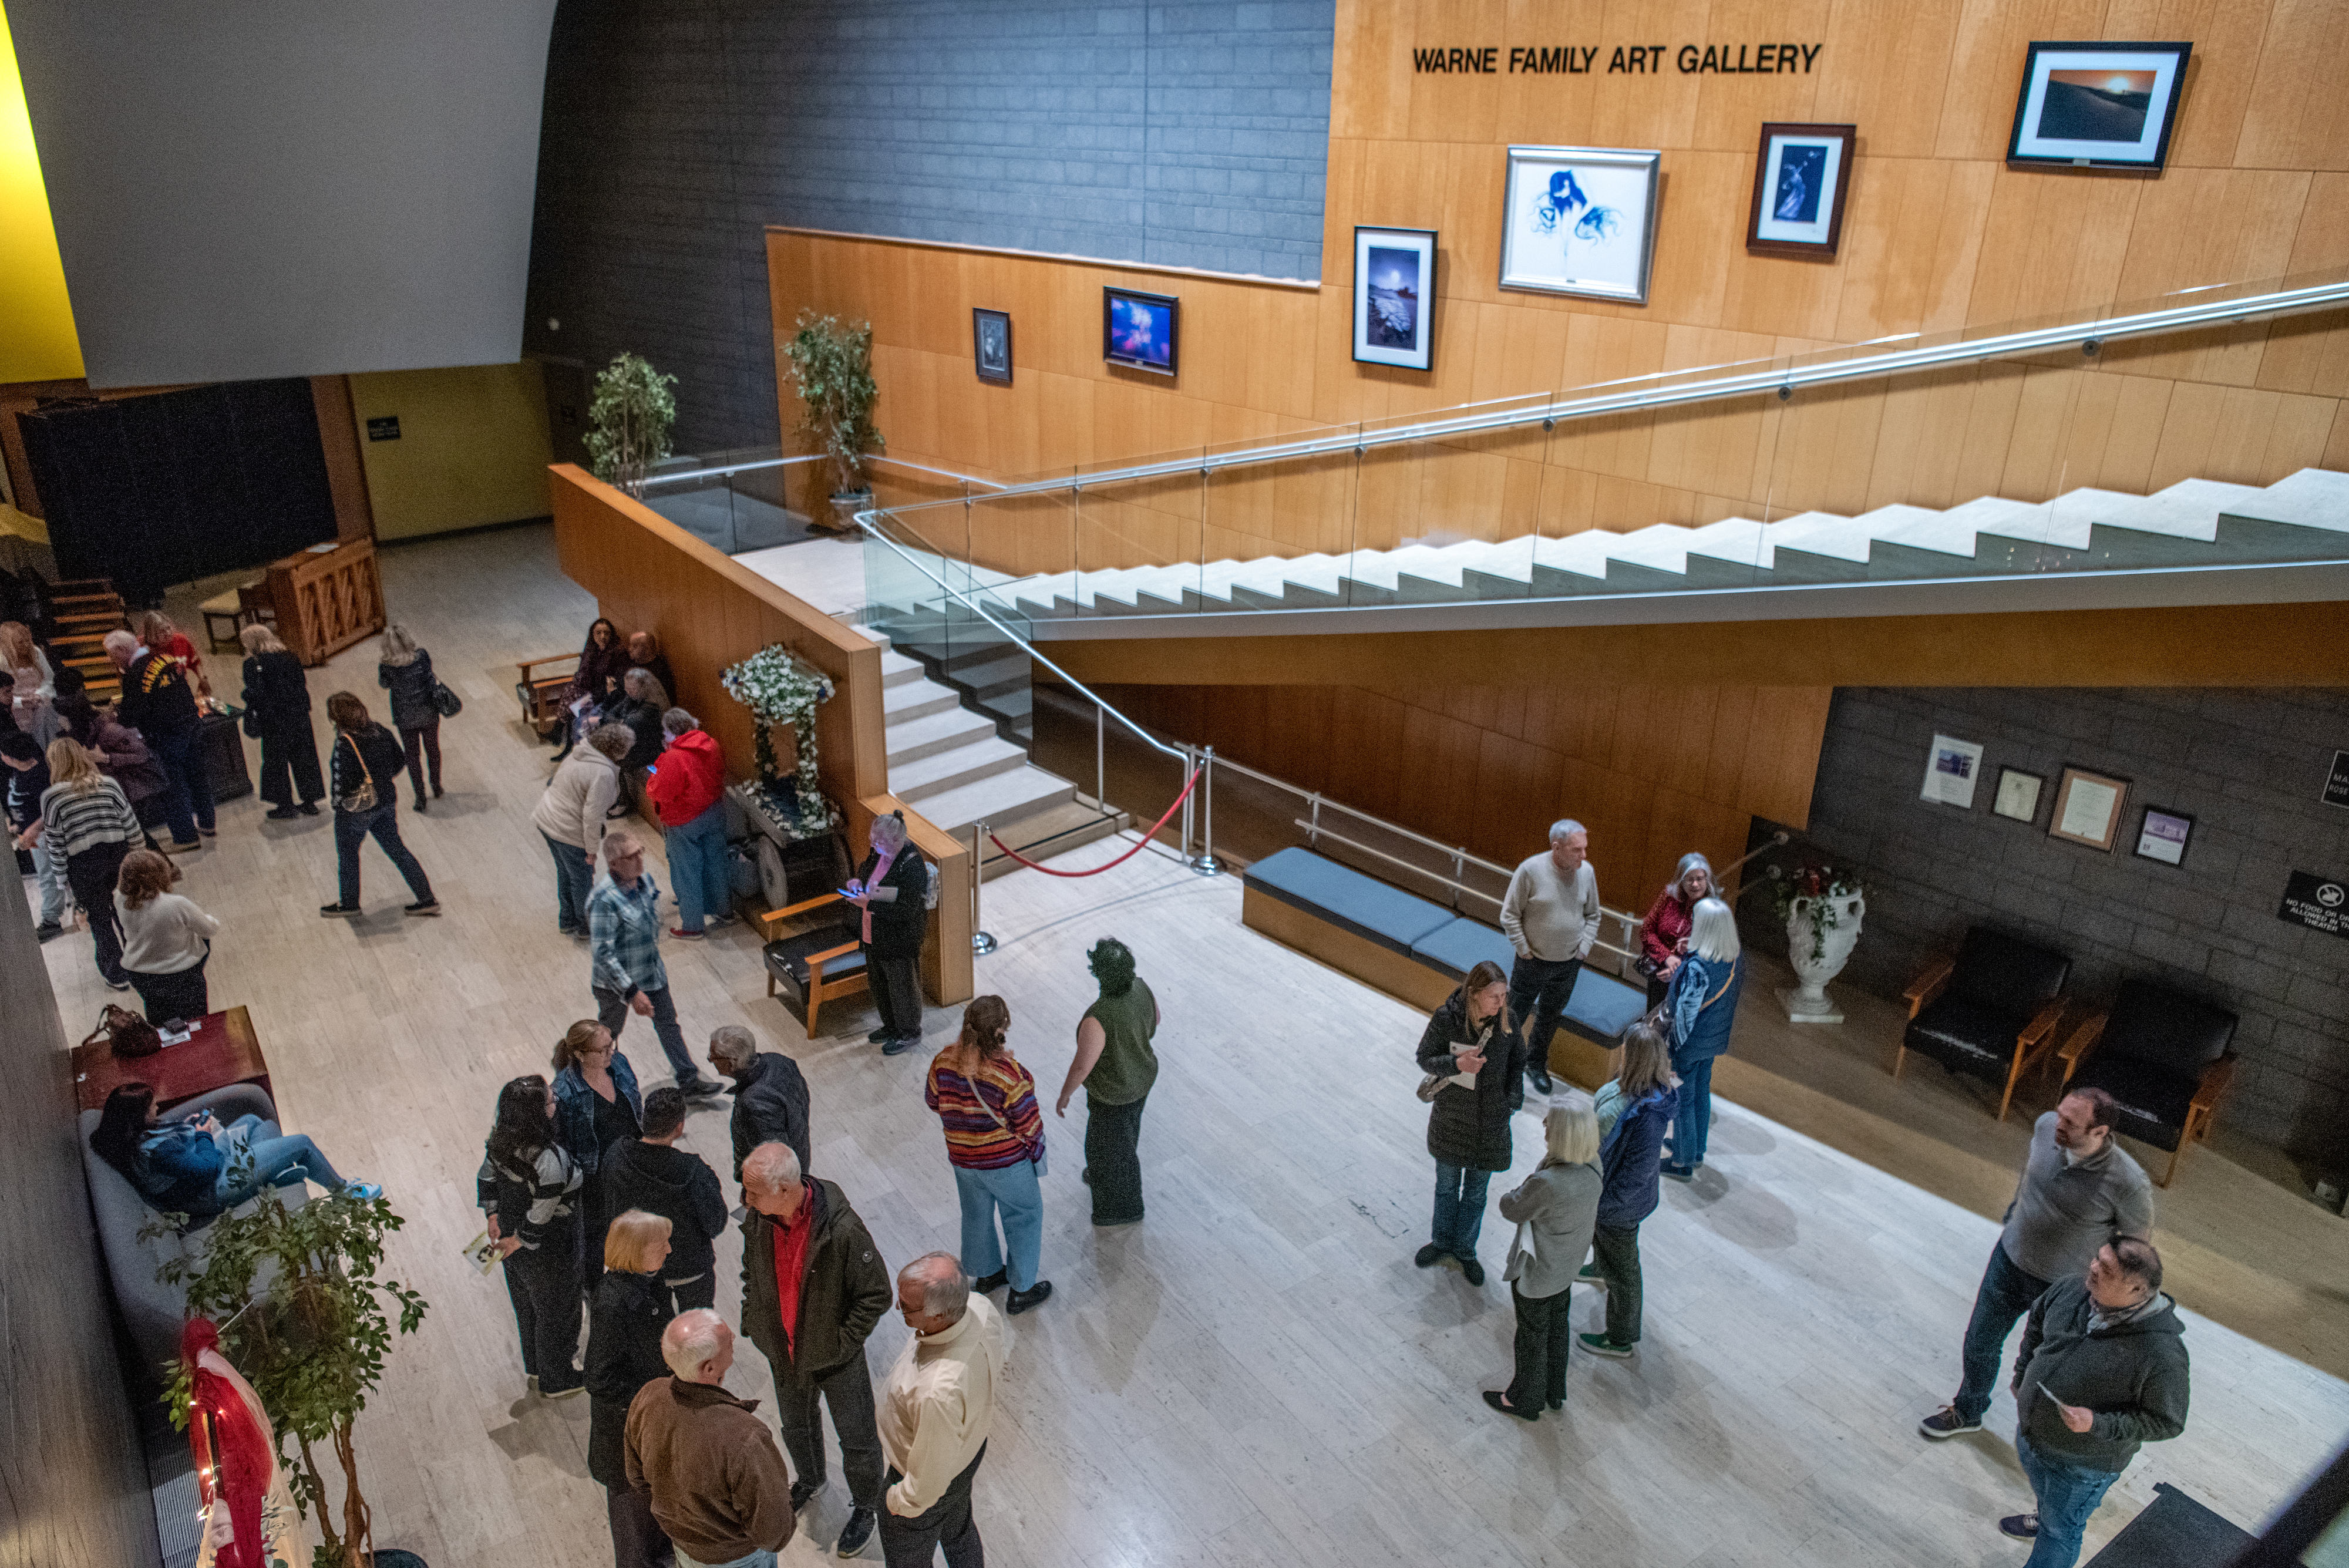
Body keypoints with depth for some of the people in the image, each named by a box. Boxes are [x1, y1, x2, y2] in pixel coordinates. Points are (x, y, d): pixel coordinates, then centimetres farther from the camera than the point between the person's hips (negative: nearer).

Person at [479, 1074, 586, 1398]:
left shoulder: (500, 1141, -16)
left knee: (527, 1305, 30)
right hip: (545, 1251, -7)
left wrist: (493, 1217, 8)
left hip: (513, 1232, 8)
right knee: (556, 1311, 19)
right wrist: (518, 1242, -13)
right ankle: (556, 1381, 43)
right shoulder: (550, 1159, -39)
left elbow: (487, 1179, 0)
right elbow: (541, 1214, -30)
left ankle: (535, 1369, 55)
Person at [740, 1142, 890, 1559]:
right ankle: (809, 1481, 59)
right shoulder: (758, 1220, -17)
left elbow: (876, 1294, -21)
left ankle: (866, 1506, 43)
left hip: (835, 1357, -5)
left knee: (856, 1437, 16)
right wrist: (752, 1322, 4)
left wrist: (842, 1343, -18)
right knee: (795, 1426, 29)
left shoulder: (843, 1229, -35)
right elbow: (751, 1273, 6)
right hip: (784, 1352, 5)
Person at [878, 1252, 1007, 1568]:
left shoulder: (939, 1392, -48)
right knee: (959, 1529, 35)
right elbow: (997, 1359, -2)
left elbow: (930, 1479, -30)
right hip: (971, 1443, 6)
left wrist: (900, 1503, -11)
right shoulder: (980, 1307, -28)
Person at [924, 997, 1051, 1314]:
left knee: (976, 1215, 28)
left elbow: (933, 1101, 1)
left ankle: (988, 1274, 50)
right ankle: (1022, 1291, 32)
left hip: (962, 1159, 5)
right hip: (1007, 1161, -5)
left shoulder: (943, 1062, -17)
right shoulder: (1010, 1074, -32)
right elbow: (1030, 1129, -22)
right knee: (1024, 1219, 19)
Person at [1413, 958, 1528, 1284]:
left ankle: (1464, 1248, 40)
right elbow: (1425, 1058, -11)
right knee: (1447, 1184, 20)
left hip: (1490, 1121, 1)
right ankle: (1442, 1241, 45)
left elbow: (1517, 1062, 2)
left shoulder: (1508, 1019, -15)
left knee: (1476, 1190, 17)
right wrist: (1457, 1063, -28)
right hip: (1451, 1117, -1)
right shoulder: (1445, 1018, -21)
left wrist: (1513, 1099, -6)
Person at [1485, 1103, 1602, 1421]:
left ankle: (1525, 1401, 42)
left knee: (1533, 1337, 18)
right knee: (1557, 1324, 29)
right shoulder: (1592, 1167, -18)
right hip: (1567, 1265, 7)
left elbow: (1513, 1211, -22)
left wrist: (1512, 1195, -4)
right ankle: (1555, 1392, 52)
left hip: (1537, 1275, -7)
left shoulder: (1546, 1183, -41)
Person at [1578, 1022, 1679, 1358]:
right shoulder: (1632, 1085, -13)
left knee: (1620, 1270, 15)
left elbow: (1636, 1175, -32)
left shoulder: (1647, 1115, -40)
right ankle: (1600, 1269, 70)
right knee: (1600, 1236, 38)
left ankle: (1622, 1339, 37)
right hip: (1605, 1185, 9)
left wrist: (1598, 1204, -22)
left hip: (1622, 1204, -9)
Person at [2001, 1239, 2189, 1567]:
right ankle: (2046, 1519, 66)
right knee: (2042, 1488, 36)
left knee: (2061, 1529, 18)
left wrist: (2097, 1424, -31)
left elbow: (2166, 1423, -22)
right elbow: (2037, 1323, 5)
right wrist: (2022, 1376, 8)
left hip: (2085, 1462, -6)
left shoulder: (2162, 1352, -34)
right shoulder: (2072, 1288, -18)